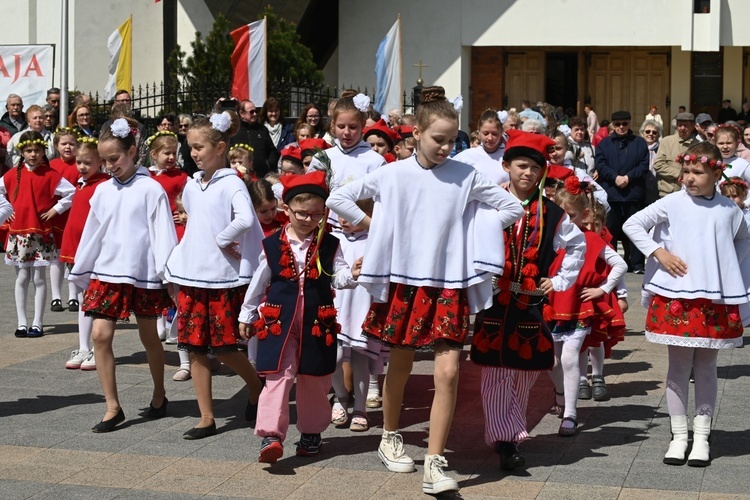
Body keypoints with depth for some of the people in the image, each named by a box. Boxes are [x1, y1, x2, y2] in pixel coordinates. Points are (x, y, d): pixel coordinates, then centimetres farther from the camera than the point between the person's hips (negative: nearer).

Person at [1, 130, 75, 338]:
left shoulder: (50, 175, -5)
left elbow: (71, 193, -7)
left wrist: (55, 209, -8)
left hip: (41, 233, -3)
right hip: (18, 232, 3)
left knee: (39, 279, 1)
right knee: (21, 278, 6)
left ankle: (37, 324, 5)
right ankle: (22, 323, 11)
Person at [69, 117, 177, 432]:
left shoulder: (151, 189, -7)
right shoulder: (103, 191, 6)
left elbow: (163, 234, -8)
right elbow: (91, 234, 13)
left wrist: (168, 274, -11)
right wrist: (80, 273, 16)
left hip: (143, 274, -4)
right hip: (106, 272, 4)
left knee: (149, 337, 10)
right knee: (100, 335, -7)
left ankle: (159, 396, 31)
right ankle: (113, 408, -1)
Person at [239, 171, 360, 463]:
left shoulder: (330, 246, 2)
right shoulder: (272, 245, 2)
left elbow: (338, 278, -6)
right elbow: (258, 283, 11)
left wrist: (352, 275, -29)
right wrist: (246, 316, 17)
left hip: (318, 323, 1)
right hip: (278, 320, -1)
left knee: (315, 381, 10)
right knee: (278, 376, -10)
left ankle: (311, 432, 26)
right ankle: (271, 435, -12)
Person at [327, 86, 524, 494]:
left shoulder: (466, 177, -3)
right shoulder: (393, 175, -4)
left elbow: (513, 207, 5)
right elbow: (338, 198, 1)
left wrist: (473, 233, 0)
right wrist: (375, 228, 0)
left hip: (448, 285, 0)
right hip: (404, 281, 0)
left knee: (448, 371, -9)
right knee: (400, 365, 14)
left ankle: (434, 464, -4)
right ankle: (390, 437, 37)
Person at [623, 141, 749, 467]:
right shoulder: (673, 203, -3)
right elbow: (632, 225, -1)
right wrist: (659, 253, -10)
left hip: (716, 297, 2)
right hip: (677, 295, -1)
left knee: (706, 366, 8)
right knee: (679, 366, 4)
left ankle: (701, 436, 17)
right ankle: (679, 435, 13)